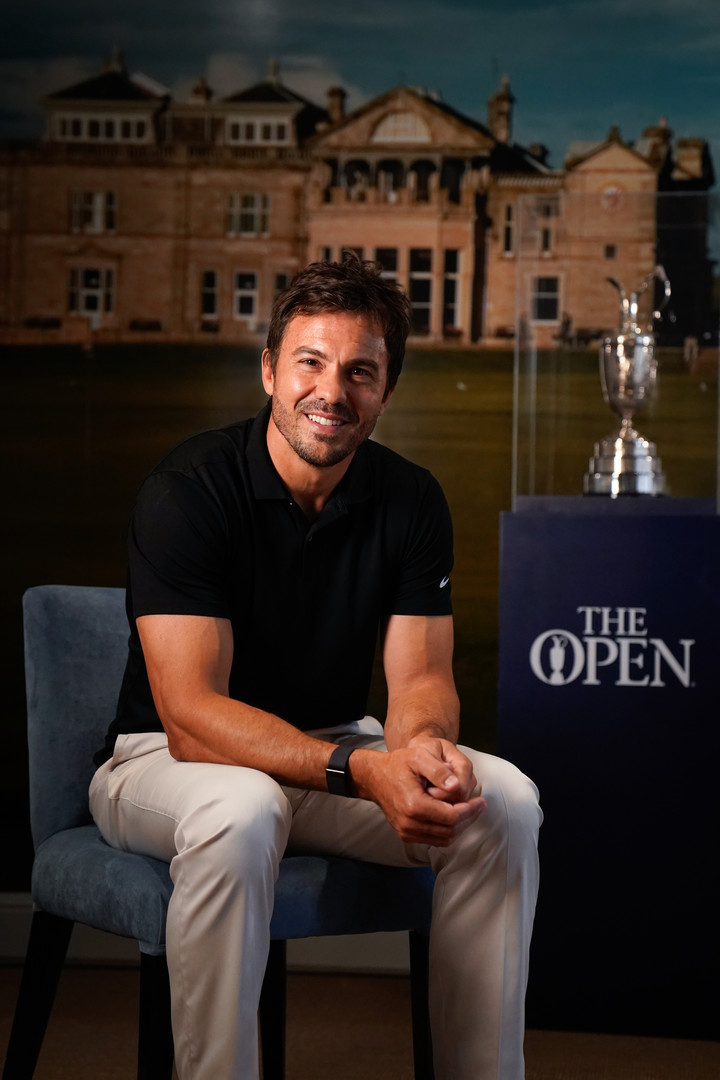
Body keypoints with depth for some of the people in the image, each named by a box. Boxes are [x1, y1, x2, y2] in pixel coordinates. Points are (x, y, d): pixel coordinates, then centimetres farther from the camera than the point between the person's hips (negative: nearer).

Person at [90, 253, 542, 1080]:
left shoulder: (411, 501, -2)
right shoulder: (188, 491, -19)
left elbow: (419, 676, -6)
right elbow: (192, 715, -26)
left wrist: (423, 740, -32)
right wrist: (360, 771, -39)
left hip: (335, 748, 5)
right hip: (163, 758, -5)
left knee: (503, 800, -18)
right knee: (240, 813, -39)